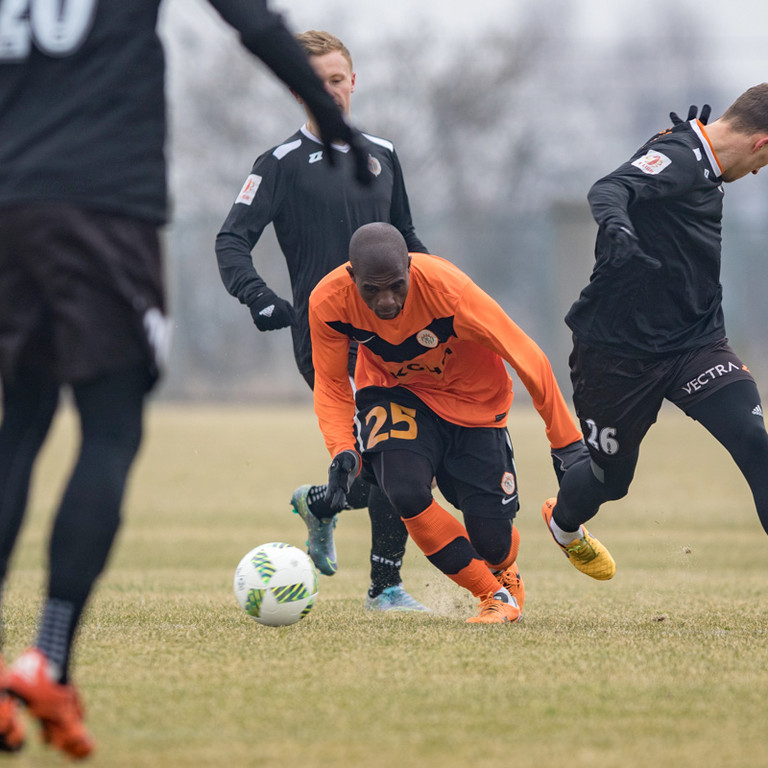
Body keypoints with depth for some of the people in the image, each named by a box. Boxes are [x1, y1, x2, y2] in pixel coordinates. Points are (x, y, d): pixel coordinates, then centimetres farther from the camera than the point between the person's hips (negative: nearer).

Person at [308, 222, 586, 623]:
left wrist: (566, 444, -16)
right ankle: (494, 596, -4)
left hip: (472, 401, -1)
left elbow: (527, 359, -23)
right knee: (407, 493, -28)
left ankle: (505, 573, 37)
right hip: (392, 392, 1)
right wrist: (343, 451, -28)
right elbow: (330, 384, -10)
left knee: (491, 542, -5)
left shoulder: (447, 289, -34)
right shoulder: (328, 302, -26)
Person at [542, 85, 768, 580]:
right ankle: (563, 524, 46)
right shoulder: (677, 157, -19)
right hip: (620, 349, -7)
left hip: (694, 343, 7)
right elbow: (609, 190, -38)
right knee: (610, 477, 11)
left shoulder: (706, 167, 9)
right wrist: (616, 226, -58)